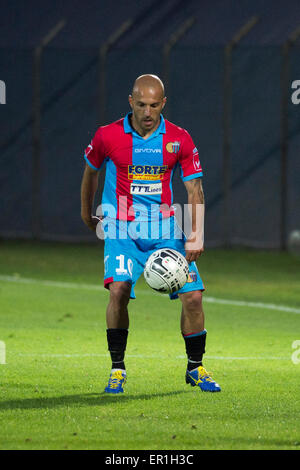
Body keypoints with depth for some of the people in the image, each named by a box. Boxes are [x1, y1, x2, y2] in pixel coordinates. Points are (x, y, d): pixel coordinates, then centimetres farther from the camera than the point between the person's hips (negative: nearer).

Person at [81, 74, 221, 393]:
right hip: (122, 229, -2)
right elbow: (91, 171, 15)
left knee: (192, 296, -7)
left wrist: (196, 235, -12)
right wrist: (87, 214, 24)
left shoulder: (179, 140, -3)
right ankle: (117, 369, -11)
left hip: (166, 229, 2)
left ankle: (195, 368, 14)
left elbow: (194, 190, 0)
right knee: (119, 289, -25)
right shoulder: (107, 136, -5)